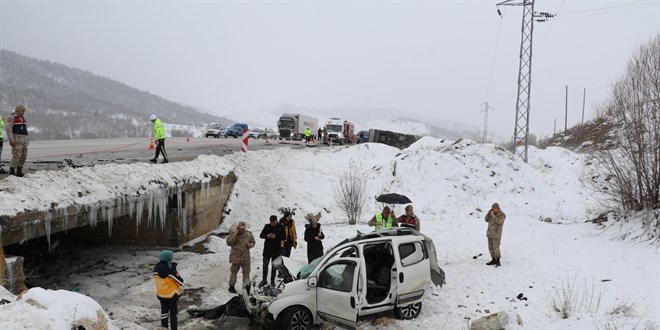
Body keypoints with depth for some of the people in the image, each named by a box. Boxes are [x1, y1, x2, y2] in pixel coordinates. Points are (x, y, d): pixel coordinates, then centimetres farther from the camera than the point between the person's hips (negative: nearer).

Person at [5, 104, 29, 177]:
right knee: (16, 155, -12)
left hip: (23, 140, 8)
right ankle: (12, 171, -4)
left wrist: (27, 139, 18)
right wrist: (11, 140, -22)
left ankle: (19, 171, 9)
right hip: (16, 139, -8)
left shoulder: (22, 118, 17)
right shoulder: (12, 117, -8)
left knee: (23, 155, 3)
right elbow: (8, 129, -15)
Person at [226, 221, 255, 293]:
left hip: (245, 257, 3)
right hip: (235, 257, -2)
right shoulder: (233, 233, -8)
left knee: (246, 271, 9)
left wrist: (250, 245, -12)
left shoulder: (249, 234, 0)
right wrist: (235, 234, -23)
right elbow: (228, 242, -16)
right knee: (234, 271, 8)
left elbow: (253, 242, 11)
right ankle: (231, 286, 21)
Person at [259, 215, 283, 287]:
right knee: (265, 265, 6)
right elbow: (261, 235, 3)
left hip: (276, 250, -2)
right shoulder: (267, 226, 2)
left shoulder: (280, 227, -4)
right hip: (267, 249, 2)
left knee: (274, 266, 8)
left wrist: (276, 236, -21)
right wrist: (267, 236, -17)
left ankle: (272, 281, 18)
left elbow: (283, 237, -7)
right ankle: (264, 280, 20)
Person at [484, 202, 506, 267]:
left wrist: (493, 216, -25)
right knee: (491, 247, 9)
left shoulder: (502, 215, -11)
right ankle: (493, 260, 17)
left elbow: (498, 221, -25)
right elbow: (486, 220, 4)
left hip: (496, 233, -7)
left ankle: (498, 261, -3)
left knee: (496, 248, -11)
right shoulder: (492, 213, 9)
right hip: (490, 232, 7)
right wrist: (488, 213, -8)